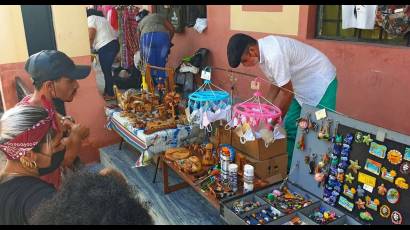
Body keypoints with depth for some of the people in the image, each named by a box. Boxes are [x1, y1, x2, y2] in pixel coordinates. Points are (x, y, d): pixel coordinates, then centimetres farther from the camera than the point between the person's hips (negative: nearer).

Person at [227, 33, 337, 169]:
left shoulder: (274, 54, -33)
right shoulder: (263, 51, -4)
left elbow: (287, 92, -27)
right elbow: (277, 85, 5)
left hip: (322, 82, -9)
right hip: (303, 85, 9)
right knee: (290, 128, 8)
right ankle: (288, 168, 18)